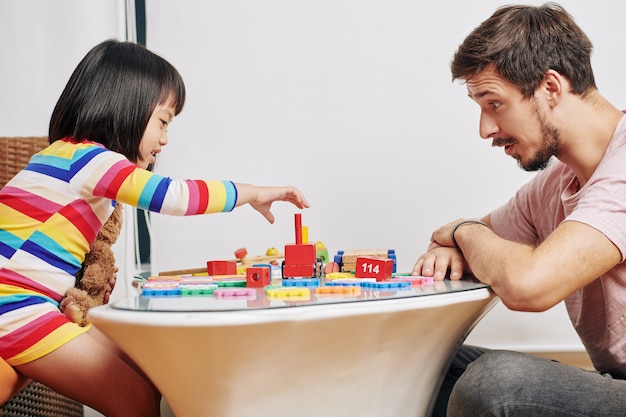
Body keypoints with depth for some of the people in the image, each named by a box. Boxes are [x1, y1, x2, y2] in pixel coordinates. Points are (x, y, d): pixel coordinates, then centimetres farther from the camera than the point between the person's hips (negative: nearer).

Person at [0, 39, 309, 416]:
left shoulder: (83, 160, 16)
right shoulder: (86, 157, -15)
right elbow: (174, 195, -23)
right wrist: (252, 193, -11)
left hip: (41, 304, 10)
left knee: (151, 380, 5)